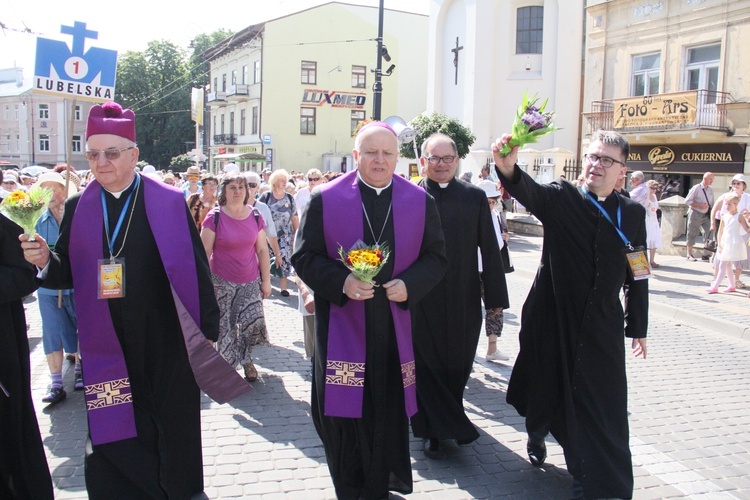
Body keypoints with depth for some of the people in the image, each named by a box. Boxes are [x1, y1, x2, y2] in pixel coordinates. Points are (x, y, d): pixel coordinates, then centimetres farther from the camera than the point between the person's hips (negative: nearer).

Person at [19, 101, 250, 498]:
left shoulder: (170, 202, -5)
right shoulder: (77, 208, 5)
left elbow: (195, 269, -5)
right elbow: (66, 274, 7)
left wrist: (207, 330, -6)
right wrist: (45, 259, -15)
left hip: (164, 346, -2)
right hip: (105, 345, 2)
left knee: (170, 431, 12)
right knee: (111, 440, 7)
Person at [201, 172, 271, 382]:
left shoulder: (255, 217, 2)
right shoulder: (214, 217, -6)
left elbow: (262, 250, 6)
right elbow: (204, 252, -5)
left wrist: (266, 281, 5)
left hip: (250, 281, 2)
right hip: (222, 282, -2)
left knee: (253, 321, -7)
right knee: (225, 327, 2)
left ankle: (246, 359, 20)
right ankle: (229, 364, 23)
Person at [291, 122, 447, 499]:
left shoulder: (421, 202, 3)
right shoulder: (325, 199, -2)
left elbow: (436, 257, 6)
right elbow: (304, 256, -1)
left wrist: (409, 284, -13)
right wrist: (341, 282, -18)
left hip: (396, 328, 2)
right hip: (341, 324, -1)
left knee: (390, 411, 10)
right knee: (343, 412, 6)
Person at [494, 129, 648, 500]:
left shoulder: (633, 214, 2)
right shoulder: (560, 199, -5)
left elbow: (637, 275, 6)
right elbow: (528, 191, -27)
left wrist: (638, 326, 7)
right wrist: (508, 168, -49)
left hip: (602, 327, 1)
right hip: (551, 317, -1)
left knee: (601, 405, -1)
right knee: (545, 386, 17)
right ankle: (536, 435, 48)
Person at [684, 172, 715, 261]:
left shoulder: (711, 190, 9)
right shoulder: (696, 188, -10)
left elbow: (711, 203, 17)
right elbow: (687, 201, -12)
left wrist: (711, 213, 7)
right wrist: (699, 206, -20)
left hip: (706, 215, 5)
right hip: (695, 214, -5)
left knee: (708, 233, -4)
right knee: (692, 234, 3)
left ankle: (706, 254, 3)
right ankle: (689, 255, 15)